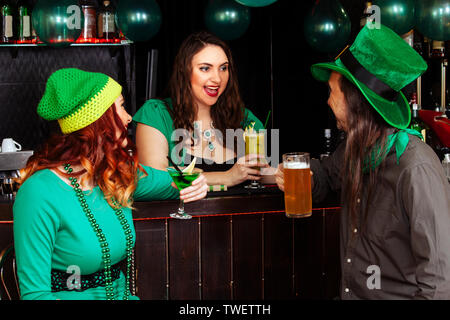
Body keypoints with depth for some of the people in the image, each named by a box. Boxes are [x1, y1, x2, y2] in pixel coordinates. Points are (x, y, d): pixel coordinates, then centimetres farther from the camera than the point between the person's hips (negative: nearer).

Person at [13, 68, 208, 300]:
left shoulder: (120, 174, 4)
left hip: (122, 293, 6)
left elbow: (169, 182, 26)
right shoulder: (40, 194, -17)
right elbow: (34, 293, -17)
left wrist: (193, 184, 3)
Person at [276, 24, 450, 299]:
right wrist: (303, 179, 8)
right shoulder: (354, 150, 5)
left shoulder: (416, 170, -20)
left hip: (396, 295, -7)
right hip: (350, 293, 7)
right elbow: (328, 172, 28)